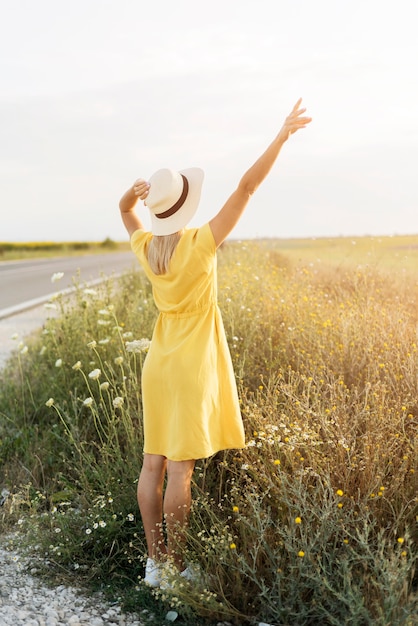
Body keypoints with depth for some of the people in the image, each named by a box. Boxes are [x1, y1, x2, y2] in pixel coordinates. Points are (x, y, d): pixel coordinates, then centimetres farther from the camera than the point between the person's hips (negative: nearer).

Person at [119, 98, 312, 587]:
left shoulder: (146, 248, 0)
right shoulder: (200, 244, -16)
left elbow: (125, 210, 21)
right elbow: (246, 187, -16)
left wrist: (132, 195, -3)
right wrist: (283, 134, -11)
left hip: (158, 365, 6)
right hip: (192, 367, -6)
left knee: (153, 464, 8)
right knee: (180, 468, -1)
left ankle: (153, 561, 17)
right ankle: (174, 567, 9)